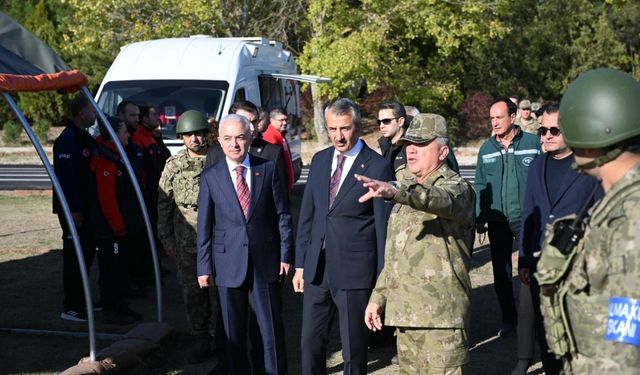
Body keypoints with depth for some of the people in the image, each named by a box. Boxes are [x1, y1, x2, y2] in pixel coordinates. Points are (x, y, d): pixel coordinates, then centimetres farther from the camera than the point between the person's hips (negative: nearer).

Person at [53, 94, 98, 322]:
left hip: (86, 207, 10)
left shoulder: (84, 137, 15)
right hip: (74, 209, -10)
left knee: (87, 252, 15)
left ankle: (81, 300, 26)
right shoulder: (68, 139, -17)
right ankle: (71, 308, -1)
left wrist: (87, 206, 19)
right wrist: (74, 209, -25)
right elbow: (65, 175, -23)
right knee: (74, 256, -7)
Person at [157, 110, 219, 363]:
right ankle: (200, 341, 17)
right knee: (192, 292, 6)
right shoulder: (173, 165, 5)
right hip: (187, 242, 2)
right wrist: (166, 238, 6)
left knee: (217, 291, 1)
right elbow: (164, 204, 9)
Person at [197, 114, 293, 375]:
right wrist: (204, 267, 0)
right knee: (234, 330, 10)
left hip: (266, 261, 0)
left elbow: (283, 215, 3)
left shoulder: (268, 169, 2)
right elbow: (204, 226, 2)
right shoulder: (210, 177, 1)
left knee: (272, 326, 7)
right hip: (229, 263, 0)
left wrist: (286, 254, -1)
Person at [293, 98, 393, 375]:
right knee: (310, 341, 11)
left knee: (354, 347, 7)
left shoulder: (378, 167, -9)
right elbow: (307, 214, 12)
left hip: (354, 271, -5)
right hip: (317, 268, 5)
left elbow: (383, 226, -8)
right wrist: (300, 264, 10)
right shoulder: (319, 160, 8)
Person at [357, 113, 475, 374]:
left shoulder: (456, 188, -7)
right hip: (405, 312, 7)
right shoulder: (407, 190, 17)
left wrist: (395, 192, -51)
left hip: (441, 314, -7)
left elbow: (442, 200, -34)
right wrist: (378, 296, 17)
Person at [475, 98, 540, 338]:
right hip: (497, 219, 4)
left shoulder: (532, 143, -4)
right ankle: (509, 319, 23)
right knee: (501, 272, 10)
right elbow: (480, 186, 10)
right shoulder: (486, 149, 6)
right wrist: (479, 218, 5)